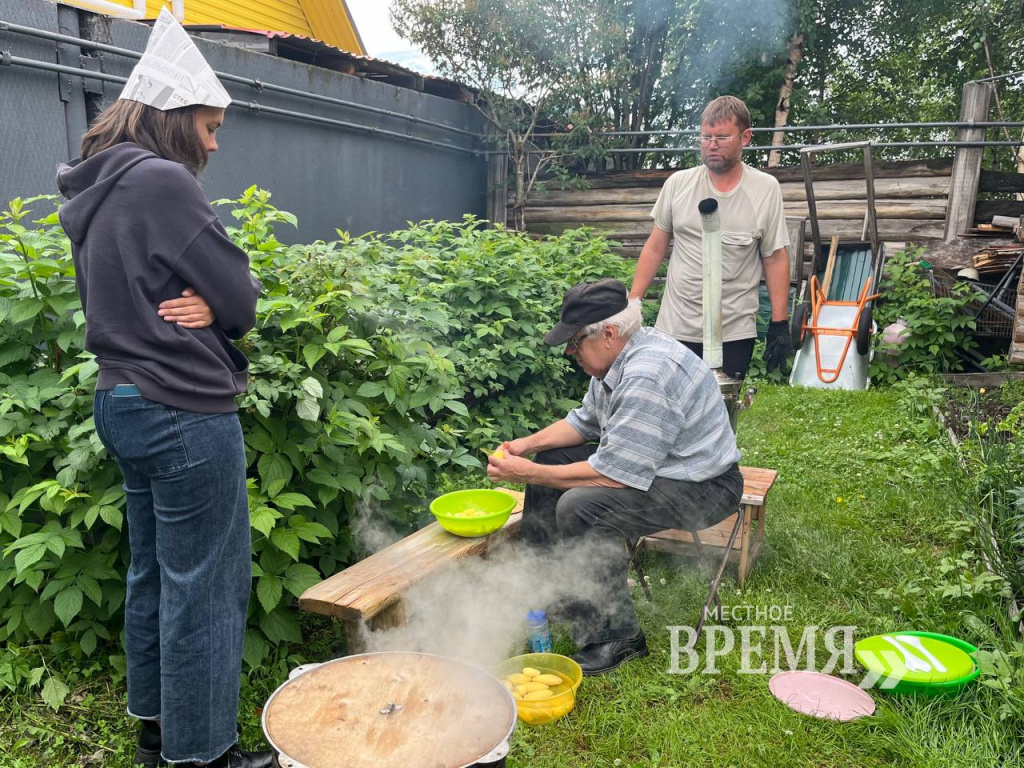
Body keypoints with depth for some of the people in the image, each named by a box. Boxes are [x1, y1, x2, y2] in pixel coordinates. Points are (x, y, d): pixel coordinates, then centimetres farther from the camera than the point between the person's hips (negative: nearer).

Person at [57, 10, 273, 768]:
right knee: (207, 586, 2)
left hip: (126, 404, 10)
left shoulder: (98, 189, 13)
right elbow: (241, 298, -16)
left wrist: (201, 305, -4)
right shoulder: (163, 180, -16)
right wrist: (215, 304, 4)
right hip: (186, 414, -10)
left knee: (154, 574, 19)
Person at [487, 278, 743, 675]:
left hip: (703, 488, -10)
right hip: (655, 463, 10)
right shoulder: (620, 355, 0)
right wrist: (528, 445, -1)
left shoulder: (647, 378, -32)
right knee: (550, 461, 7)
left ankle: (617, 638, -12)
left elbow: (613, 474, -30)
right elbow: (585, 421, 13)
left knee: (580, 506, -28)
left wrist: (528, 474, -23)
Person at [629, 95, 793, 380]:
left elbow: (775, 259, 1)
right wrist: (632, 303, 2)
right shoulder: (678, 184, 1)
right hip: (675, 328, 1)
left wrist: (780, 324, -2)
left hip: (735, 333, -1)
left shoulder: (765, 189, -2)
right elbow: (655, 249, 7)